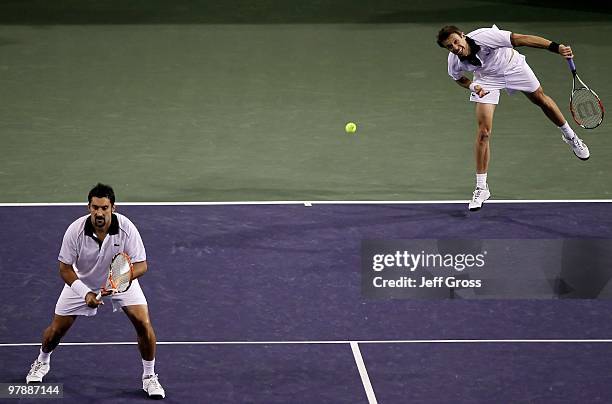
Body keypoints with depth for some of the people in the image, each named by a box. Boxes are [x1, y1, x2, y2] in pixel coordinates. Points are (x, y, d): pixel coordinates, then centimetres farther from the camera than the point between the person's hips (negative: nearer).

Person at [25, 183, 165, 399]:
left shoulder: (126, 229, -30)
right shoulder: (75, 231, -29)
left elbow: (141, 265, -24)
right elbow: (65, 268, -19)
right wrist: (86, 294, -32)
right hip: (82, 282, 0)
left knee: (143, 323, -17)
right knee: (57, 328, 3)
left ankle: (149, 377, 4)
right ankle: (42, 361, 37)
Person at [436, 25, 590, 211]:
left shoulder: (483, 37, -41)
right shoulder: (454, 62, -26)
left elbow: (521, 38, -43)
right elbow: (459, 78, 0)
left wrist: (556, 47, -50)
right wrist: (472, 86, -23)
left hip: (512, 66, -1)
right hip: (486, 78, 1)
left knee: (541, 99, 18)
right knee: (483, 131, -9)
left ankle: (569, 136, 50)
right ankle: (481, 188, 0)